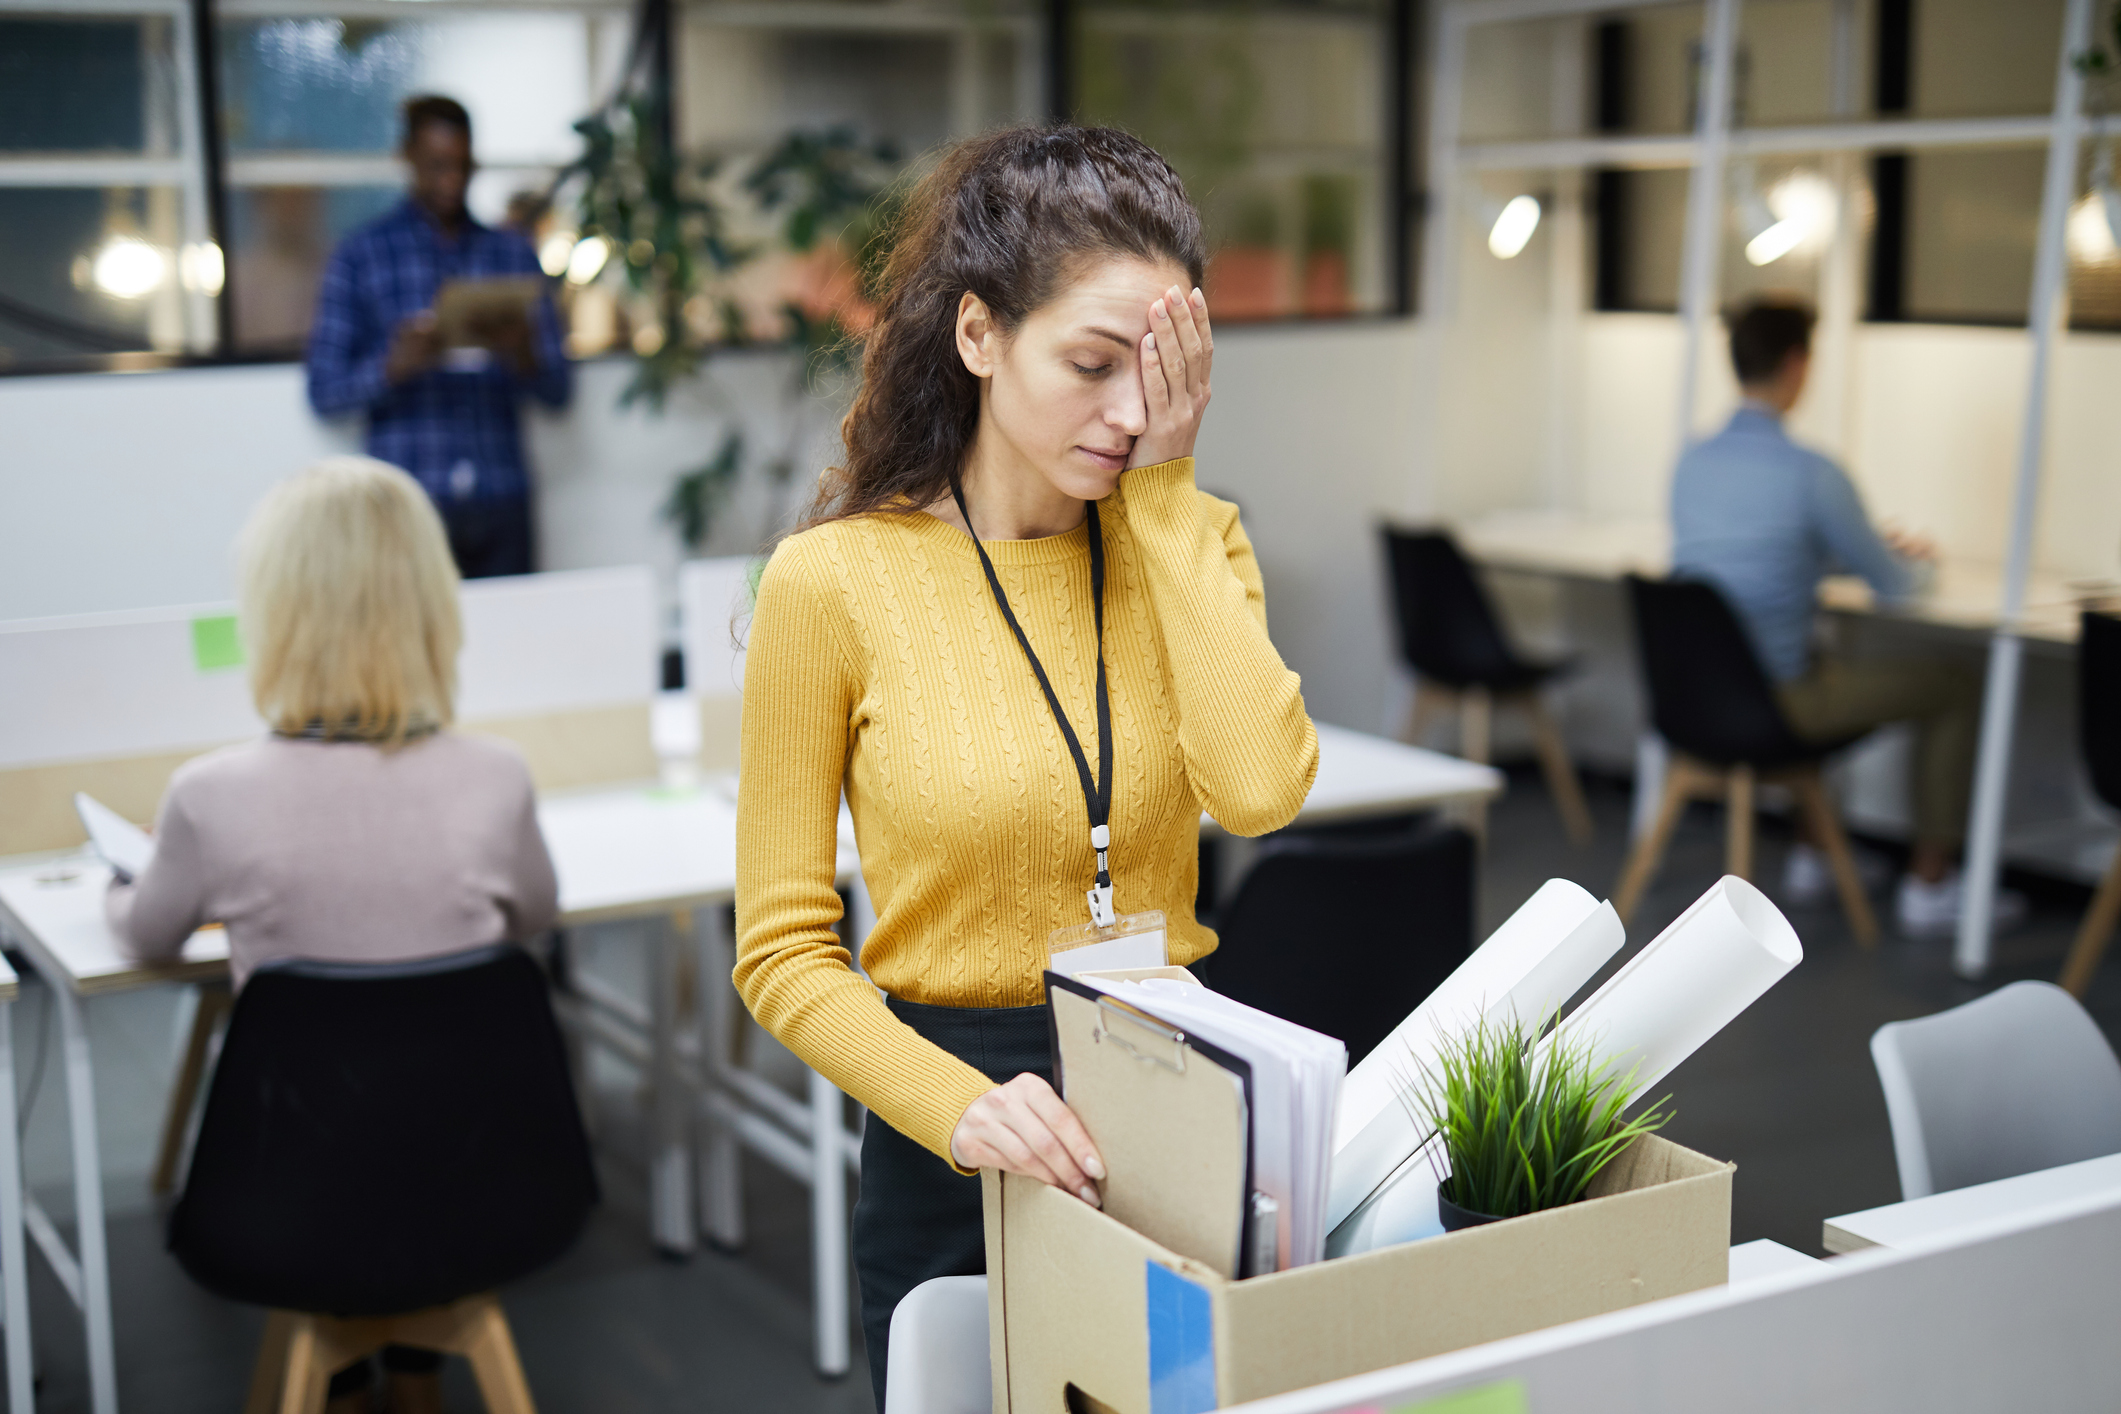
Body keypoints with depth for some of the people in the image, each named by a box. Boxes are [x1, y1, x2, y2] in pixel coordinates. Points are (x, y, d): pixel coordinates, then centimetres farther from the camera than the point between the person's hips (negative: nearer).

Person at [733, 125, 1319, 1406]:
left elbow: (1261, 789, -21)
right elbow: (783, 952, -9)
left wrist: (1164, 492, -15)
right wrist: (955, 1106, -25)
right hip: (955, 1152, -3)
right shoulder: (837, 578, -11)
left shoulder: (1188, 538, -1)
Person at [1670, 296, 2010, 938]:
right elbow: (1895, 586, -7)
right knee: (1957, 687, 8)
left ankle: (1811, 855, 38)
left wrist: (1875, 549, 24)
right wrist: (1915, 560, 16)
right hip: (1770, 702, -8)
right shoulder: (1811, 472, -19)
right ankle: (1928, 887, 13)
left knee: (1836, 667, 36)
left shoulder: (1692, 462, 3)